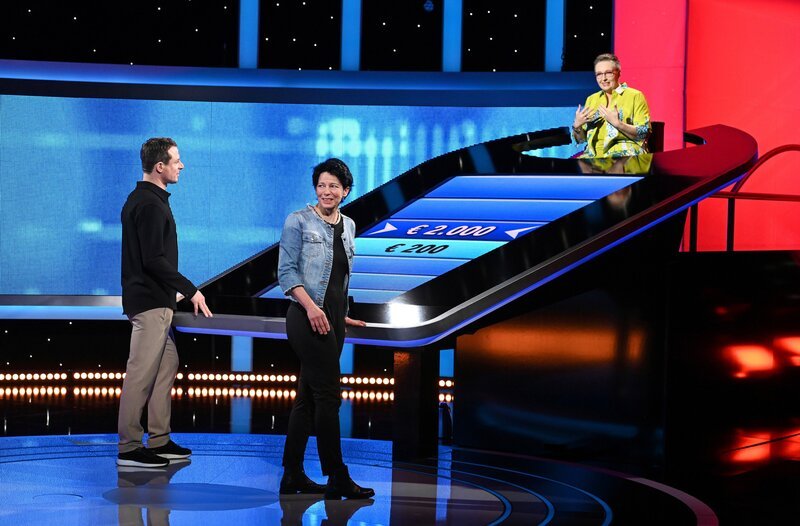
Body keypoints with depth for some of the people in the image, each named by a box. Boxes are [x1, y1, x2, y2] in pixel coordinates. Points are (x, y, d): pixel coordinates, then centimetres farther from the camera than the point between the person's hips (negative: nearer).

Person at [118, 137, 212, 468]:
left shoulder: (144, 200, 16)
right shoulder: (150, 205, -16)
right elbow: (154, 260, -22)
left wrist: (181, 291, 21)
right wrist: (190, 290, -17)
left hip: (153, 300, 11)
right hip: (150, 302, -11)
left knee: (167, 365, 14)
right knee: (141, 373, -8)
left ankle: (159, 441, 19)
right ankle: (129, 449, -5)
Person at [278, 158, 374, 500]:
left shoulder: (348, 226, 14)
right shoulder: (299, 221, -5)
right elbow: (286, 271, -10)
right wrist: (311, 306, -22)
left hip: (333, 319, 7)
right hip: (308, 317, -7)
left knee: (308, 396, 9)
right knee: (328, 394, -9)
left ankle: (292, 475, 13)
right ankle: (337, 478, -6)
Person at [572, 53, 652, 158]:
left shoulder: (635, 96, 5)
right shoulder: (591, 99, 20)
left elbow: (644, 134, -5)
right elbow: (581, 139, 20)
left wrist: (617, 123, -17)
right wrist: (577, 126, -1)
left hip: (625, 154, -5)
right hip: (594, 153, 5)